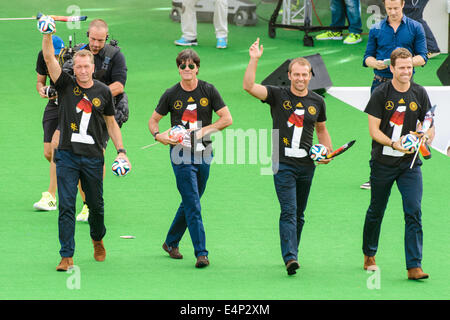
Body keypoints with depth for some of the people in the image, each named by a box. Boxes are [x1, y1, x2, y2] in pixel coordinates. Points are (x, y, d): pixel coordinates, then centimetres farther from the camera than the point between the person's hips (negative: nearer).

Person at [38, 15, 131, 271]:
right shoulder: (66, 85, 0)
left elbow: (111, 122, 13)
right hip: (67, 156, -1)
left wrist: (121, 150, 6)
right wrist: (47, 36, -28)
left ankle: (98, 240, 41)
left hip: (93, 157, 1)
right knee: (66, 206, -6)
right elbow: (50, 59, -12)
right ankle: (67, 257, -4)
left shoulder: (103, 92, 4)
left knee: (96, 204, 12)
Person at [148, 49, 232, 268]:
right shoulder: (171, 95, 0)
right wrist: (158, 135, -11)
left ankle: (171, 242, 31)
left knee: (190, 203, 13)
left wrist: (204, 130, -12)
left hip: (203, 153, 3)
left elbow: (227, 118, 0)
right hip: (181, 153, -3)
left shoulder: (208, 91, 1)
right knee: (193, 206, -10)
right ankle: (201, 253, -12)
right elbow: (153, 120, 10)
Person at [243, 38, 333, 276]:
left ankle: (291, 254, 24)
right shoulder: (278, 95, -2)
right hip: (283, 163, -4)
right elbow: (249, 86, -16)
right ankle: (290, 257, -22)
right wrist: (254, 60, -25)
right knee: (288, 211, -14)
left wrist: (329, 152, 7)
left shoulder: (317, 102, 9)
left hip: (307, 164, 4)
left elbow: (321, 129, 23)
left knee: (299, 214, 12)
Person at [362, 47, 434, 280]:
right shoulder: (381, 94, -6)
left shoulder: (419, 94, 3)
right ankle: (369, 256, 34)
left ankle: (414, 266, -13)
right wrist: (393, 143, -24)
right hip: (383, 162, -1)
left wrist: (425, 139, -15)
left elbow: (430, 128, 8)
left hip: (410, 164, 1)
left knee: (414, 212, -11)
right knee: (376, 211, 12)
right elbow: (373, 130, -8)